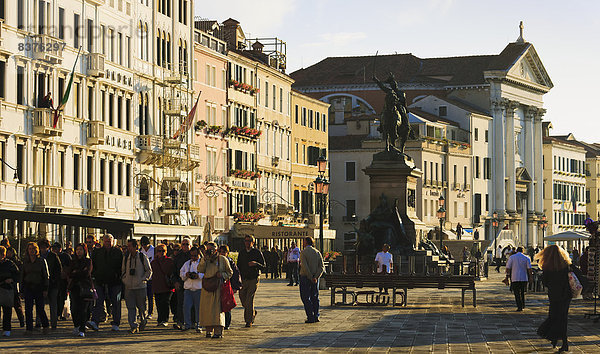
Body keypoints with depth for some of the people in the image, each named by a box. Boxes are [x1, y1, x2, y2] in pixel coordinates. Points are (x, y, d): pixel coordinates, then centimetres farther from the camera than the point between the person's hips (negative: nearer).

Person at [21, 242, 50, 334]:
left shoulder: (41, 261, 1)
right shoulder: (25, 261, 9)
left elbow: (46, 276, 1)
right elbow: (22, 275, 13)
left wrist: (45, 289, -6)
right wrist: (22, 289, 8)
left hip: (39, 287, -2)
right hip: (28, 287, 2)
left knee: (40, 309, -1)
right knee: (28, 309, -4)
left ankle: (45, 326, 18)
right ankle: (29, 328, 1)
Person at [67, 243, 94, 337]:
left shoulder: (88, 261, 7)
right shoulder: (73, 262, 16)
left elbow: (87, 273, -8)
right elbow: (69, 275, 5)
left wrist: (75, 273, 0)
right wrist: (81, 273, -3)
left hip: (85, 287, -3)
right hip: (75, 287, 3)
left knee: (83, 309, -10)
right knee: (74, 308, -7)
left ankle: (82, 330, -9)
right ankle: (76, 325, 16)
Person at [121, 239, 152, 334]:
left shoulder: (142, 257, -2)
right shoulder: (126, 258, 8)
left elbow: (149, 270, 3)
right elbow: (123, 271, 18)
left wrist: (143, 279, -8)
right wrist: (124, 280, 3)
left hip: (140, 287, -2)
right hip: (129, 287, 2)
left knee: (141, 306, 6)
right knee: (130, 307, -5)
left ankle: (143, 321, 31)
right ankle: (133, 327, -6)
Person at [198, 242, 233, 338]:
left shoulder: (223, 259, 4)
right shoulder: (204, 259, 13)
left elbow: (230, 272, 8)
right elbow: (200, 270, -1)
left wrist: (222, 275, -10)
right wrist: (205, 260, -10)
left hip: (219, 288, -4)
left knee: (217, 309, -10)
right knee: (206, 309, 1)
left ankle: (218, 331, -11)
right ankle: (209, 330, 9)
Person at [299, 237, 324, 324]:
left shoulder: (303, 253, -10)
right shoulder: (317, 252, 7)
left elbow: (305, 267, -18)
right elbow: (322, 266, -1)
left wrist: (311, 278, -14)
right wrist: (315, 277, -8)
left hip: (305, 277, -5)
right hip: (315, 278, 5)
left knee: (305, 298, -1)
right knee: (314, 297, 13)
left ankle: (310, 317, -8)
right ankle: (316, 316, 10)